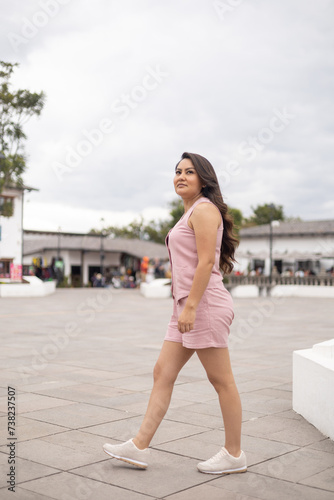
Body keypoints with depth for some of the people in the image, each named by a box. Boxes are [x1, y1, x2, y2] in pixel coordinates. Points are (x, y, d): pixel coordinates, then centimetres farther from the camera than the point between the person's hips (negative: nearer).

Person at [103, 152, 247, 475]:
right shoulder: (190, 213, 21)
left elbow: (206, 261, -18)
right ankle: (140, 447, 13)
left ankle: (234, 454, 12)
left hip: (205, 303, -10)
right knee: (162, 373, 8)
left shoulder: (204, 209, -9)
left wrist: (190, 306, -22)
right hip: (188, 305, 10)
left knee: (221, 381, 0)